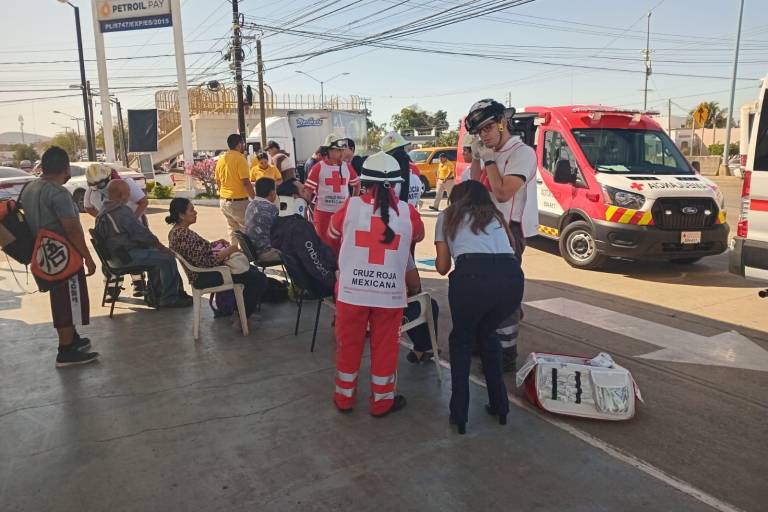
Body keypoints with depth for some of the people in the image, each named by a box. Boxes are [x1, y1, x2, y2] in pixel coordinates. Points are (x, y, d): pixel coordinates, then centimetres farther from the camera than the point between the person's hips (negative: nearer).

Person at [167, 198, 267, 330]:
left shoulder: (176, 231, 6)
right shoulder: (184, 234, -26)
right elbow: (204, 262, -28)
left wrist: (216, 243, 7)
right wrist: (227, 251, -20)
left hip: (201, 273, 11)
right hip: (204, 277, -11)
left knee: (252, 269, 20)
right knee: (259, 278, -11)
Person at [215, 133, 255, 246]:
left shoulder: (221, 160, 10)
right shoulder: (240, 158, -13)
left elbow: (218, 182, 17)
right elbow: (246, 183, -19)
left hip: (224, 200, 8)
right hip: (239, 201, -8)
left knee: (233, 229, 15)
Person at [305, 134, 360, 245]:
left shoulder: (347, 167, 6)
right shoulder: (318, 168, -6)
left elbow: (357, 184, 20)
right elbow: (308, 190, -6)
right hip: (323, 212, -3)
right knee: (323, 242, 5)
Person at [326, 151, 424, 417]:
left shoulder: (350, 206, -5)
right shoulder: (407, 212, -4)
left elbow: (332, 240, 11)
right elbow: (418, 237, 18)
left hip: (352, 290, 0)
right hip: (391, 293, 0)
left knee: (348, 345, 16)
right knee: (385, 347, 14)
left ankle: (344, 397, 31)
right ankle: (382, 401, 27)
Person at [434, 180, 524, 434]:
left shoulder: (447, 217, 25)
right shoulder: (495, 216, 33)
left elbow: (442, 267, 24)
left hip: (472, 275, -3)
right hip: (512, 277, 3)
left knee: (461, 339, 24)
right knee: (487, 332, 31)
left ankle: (459, 414, 20)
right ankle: (499, 405, 33)